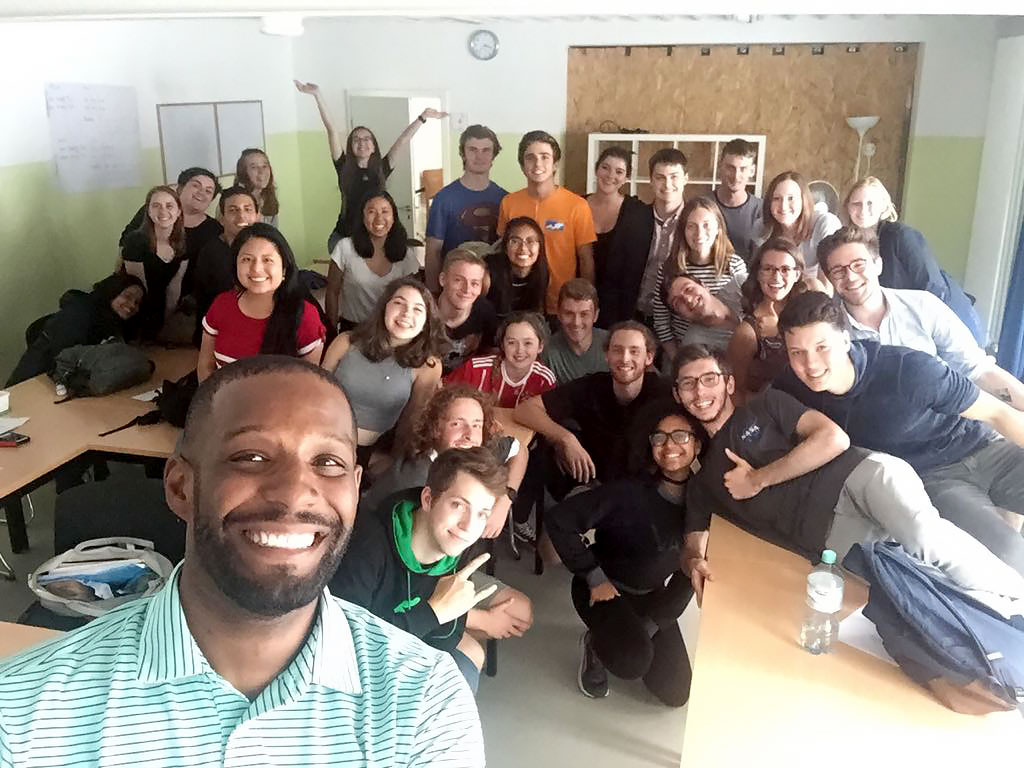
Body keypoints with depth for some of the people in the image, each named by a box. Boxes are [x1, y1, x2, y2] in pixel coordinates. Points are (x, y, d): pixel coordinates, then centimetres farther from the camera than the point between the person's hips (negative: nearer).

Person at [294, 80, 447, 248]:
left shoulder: (381, 169, 5)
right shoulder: (344, 168, 2)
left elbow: (403, 140, 3)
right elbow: (331, 129, -4)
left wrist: (423, 117, 1)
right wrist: (317, 95, -7)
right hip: (344, 237, -1)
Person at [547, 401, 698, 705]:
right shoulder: (629, 492, -28)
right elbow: (559, 519, -26)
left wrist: (655, 623, -7)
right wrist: (595, 577, -21)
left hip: (653, 596, 5)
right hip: (605, 588, -5)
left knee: (676, 692, 2)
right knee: (634, 661, -30)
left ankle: (629, 635, 25)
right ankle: (595, 646, 4)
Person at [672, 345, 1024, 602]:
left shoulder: (765, 405, 15)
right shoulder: (700, 479, 22)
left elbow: (834, 439, 0)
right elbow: (694, 544, 14)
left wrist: (758, 479, 0)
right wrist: (694, 561, -12)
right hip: (829, 534, 1)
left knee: (925, 535, -33)